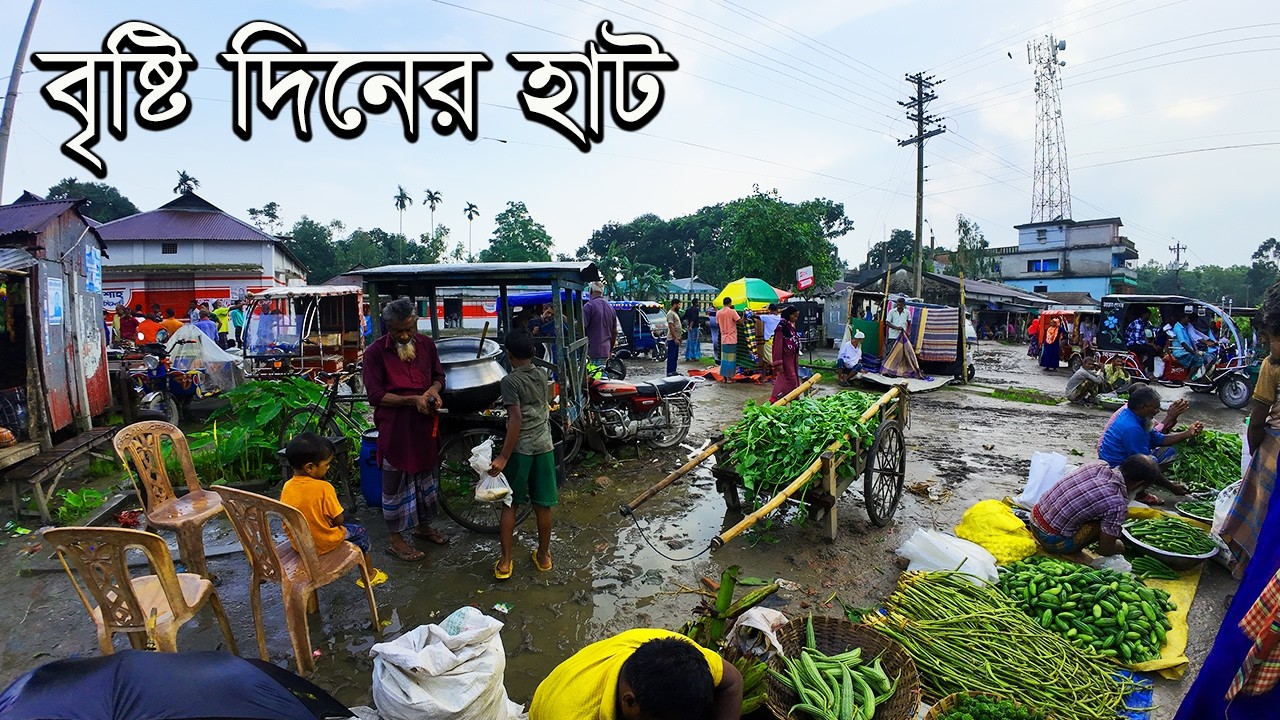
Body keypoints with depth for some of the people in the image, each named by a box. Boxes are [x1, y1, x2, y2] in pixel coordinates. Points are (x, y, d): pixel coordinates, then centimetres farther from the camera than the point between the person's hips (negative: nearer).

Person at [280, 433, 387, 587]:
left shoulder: (287, 487, -9)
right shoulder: (323, 488, -26)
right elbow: (339, 520, -20)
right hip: (324, 544, -6)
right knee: (360, 531, 19)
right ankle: (369, 574, 28)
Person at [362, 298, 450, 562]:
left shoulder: (427, 344, 2)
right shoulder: (375, 352, -12)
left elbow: (439, 376, 14)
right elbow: (375, 396, -14)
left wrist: (434, 390, -9)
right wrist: (413, 399, -23)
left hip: (425, 424, 5)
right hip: (395, 427, -5)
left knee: (425, 476, 19)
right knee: (395, 482, 6)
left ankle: (423, 525, 39)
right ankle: (396, 539, 22)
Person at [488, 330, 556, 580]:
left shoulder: (510, 380, -13)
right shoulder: (543, 374, 4)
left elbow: (516, 420, -21)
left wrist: (503, 457, -20)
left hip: (520, 449, -4)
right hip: (543, 446, 5)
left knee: (509, 504, 9)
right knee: (542, 504, 11)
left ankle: (505, 561, 13)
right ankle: (543, 555, 24)